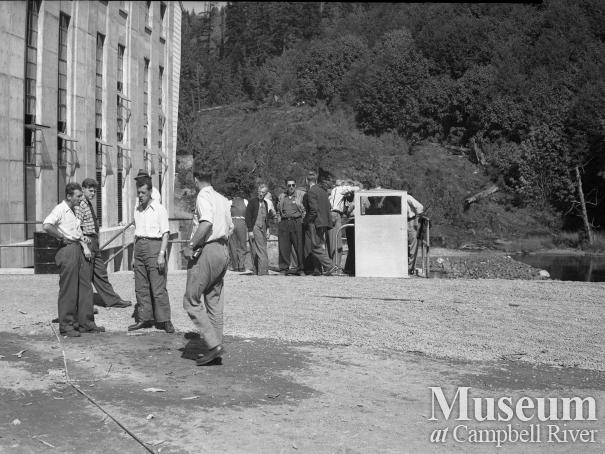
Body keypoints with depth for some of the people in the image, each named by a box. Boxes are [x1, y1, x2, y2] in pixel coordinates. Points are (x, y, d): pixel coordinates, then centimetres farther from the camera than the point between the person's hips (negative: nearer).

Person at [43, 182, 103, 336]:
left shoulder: (73, 211, 20)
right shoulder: (60, 209, -10)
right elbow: (46, 226, -26)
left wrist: (85, 247, 5)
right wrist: (62, 237, -16)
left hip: (79, 250, 9)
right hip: (67, 250, -9)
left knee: (85, 287, 9)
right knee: (68, 290, -4)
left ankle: (86, 323, 16)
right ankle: (66, 326, 3)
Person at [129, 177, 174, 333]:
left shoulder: (159, 209, -4)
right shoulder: (137, 210, 14)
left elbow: (165, 233, -7)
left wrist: (161, 254, -16)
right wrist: (135, 256, 16)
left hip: (154, 245, -6)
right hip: (139, 246, 6)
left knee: (158, 288, -7)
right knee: (141, 287, 6)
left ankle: (164, 320, -3)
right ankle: (144, 319, 13)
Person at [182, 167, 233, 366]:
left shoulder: (203, 196, -9)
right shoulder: (223, 200, 15)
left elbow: (206, 223, -24)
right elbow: (230, 228, 20)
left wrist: (191, 246, -19)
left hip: (206, 251, -8)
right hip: (223, 251, 9)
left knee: (191, 301, -4)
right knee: (214, 302, 12)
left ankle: (214, 344, -11)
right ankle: (216, 347, 14)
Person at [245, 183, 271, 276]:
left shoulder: (265, 203, 17)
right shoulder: (252, 202, -3)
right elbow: (248, 217, -6)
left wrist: (267, 229, 15)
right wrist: (250, 230, -11)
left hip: (263, 229, 6)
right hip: (254, 228, -6)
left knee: (261, 250, 5)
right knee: (261, 250, -13)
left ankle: (257, 270, 10)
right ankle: (263, 270, -15)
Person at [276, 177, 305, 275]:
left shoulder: (301, 194, 7)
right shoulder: (281, 196, 19)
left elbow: (305, 209, 4)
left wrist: (303, 221, -6)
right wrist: (279, 221, 12)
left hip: (297, 222, -3)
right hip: (284, 223, 3)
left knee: (299, 246, -6)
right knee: (283, 247, 0)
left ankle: (301, 268, 1)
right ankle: (284, 268, 6)